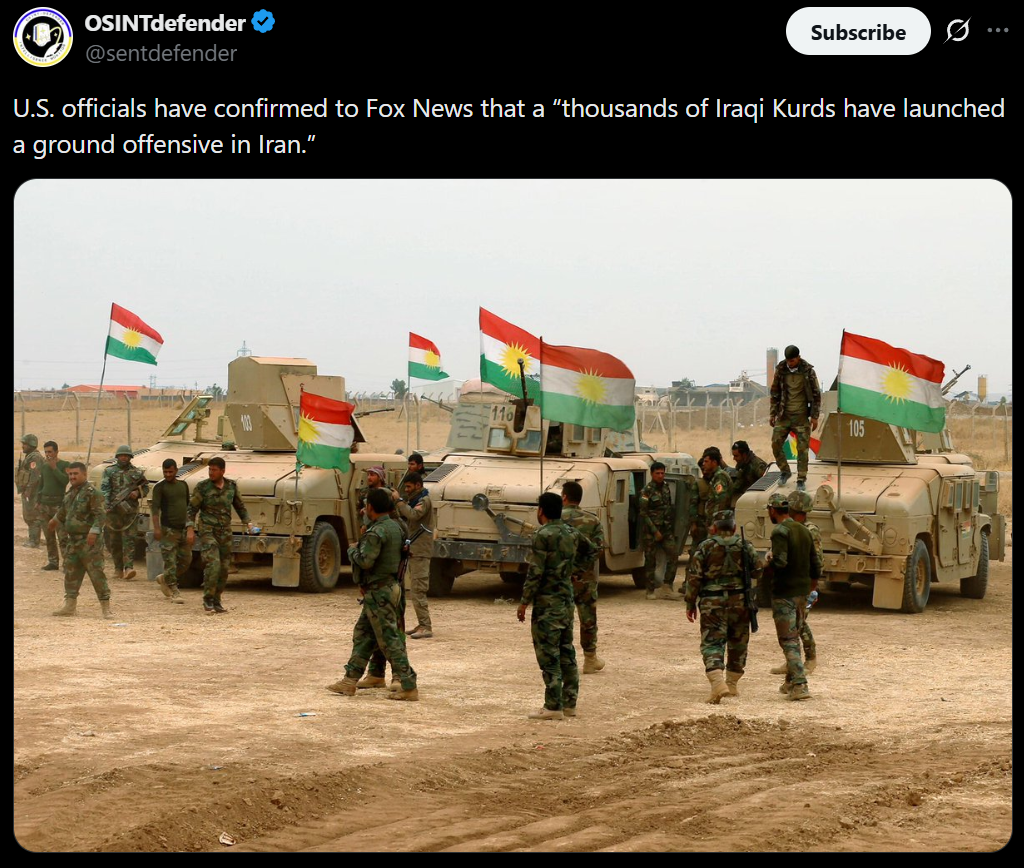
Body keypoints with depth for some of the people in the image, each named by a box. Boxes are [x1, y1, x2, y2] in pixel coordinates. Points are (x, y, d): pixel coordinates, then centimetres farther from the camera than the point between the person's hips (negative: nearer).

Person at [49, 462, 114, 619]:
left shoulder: (92, 492, -13)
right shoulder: (71, 492, 13)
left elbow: (101, 514, -20)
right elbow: (64, 509, 32)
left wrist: (94, 531, -31)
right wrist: (56, 519, 48)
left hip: (89, 541, -9)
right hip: (72, 540, 9)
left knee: (96, 573, -9)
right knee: (70, 572, 13)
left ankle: (105, 607, -7)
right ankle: (70, 604, 23)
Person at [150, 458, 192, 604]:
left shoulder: (183, 485, 14)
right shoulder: (160, 487, -3)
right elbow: (155, 508, -11)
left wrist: (191, 528, 17)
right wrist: (156, 528, -22)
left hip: (183, 528, 6)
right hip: (168, 529, -6)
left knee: (185, 560, 8)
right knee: (170, 562, -6)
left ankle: (164, 579, 28)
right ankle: (174, 592, 0)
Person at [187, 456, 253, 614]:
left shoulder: (231, 486, 4)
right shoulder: (202, 487, -6)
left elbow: (240, 506, 16)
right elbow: (192, 509, -3)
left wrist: (248, 522, 5)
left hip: (225, 532, 4)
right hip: (207, 531, -4)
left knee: (223, 569, 4)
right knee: (213, 564, -19)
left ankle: (216, 602, 16)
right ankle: (207, 600, -8)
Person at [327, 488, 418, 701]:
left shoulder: (377, 532, -20)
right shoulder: (395, 527, 10)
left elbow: (365, 561, -26)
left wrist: (352, 550, -4)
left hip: (378, 593, -10)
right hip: (389, 585, 10)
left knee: (390, 640, -6)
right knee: (362, 635, 16)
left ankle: (409, 687, -5)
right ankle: (350, 681, 21)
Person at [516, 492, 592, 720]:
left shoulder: (543, 535, -15)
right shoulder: (571, 534, 9)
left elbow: (535, 573, -18)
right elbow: (587, 549, 31)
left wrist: (524, 602, -12)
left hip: (547, 603, -8)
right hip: (567, 600, 8)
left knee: (548, 655, -5)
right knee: (566, 652, 13)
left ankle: (553, 707, -5)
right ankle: (569, 703, 17)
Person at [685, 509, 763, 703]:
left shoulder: (705, 547, -2)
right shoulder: (744, 546, 4)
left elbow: (693, 576, -4)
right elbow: (758, 571, 5)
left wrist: (690, 604, 3)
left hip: (712, 602, -2)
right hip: (739, 600, 2)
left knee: (712, 643, -3)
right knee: (738, 643, 18)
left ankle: (718, 683, -23)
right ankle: (732, 684, 26)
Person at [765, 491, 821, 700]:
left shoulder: (780, 531, -15)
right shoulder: (804, 531, 10)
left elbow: (780, 562, -26)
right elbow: (816, 567, 13)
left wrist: (770, 559, -6)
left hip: (784, 593, -8)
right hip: (802, 591, 8)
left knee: (788, 640, -6)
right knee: (794, 637, 19)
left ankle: (800, 685, -13)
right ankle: (790, 682, 27)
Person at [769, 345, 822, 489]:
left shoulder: (808, 371, -5)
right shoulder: (780, 370, 1)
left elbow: (816, 394, 0)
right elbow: (775, 393, 11)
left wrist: (814, 416, -3)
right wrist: (772, 413, 8)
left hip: (801, 416, -2)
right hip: (784, 415, 2)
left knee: (802, 449, -2)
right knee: (776, 444, -4)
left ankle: (801, 479, 7)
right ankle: (785, 472, 16)